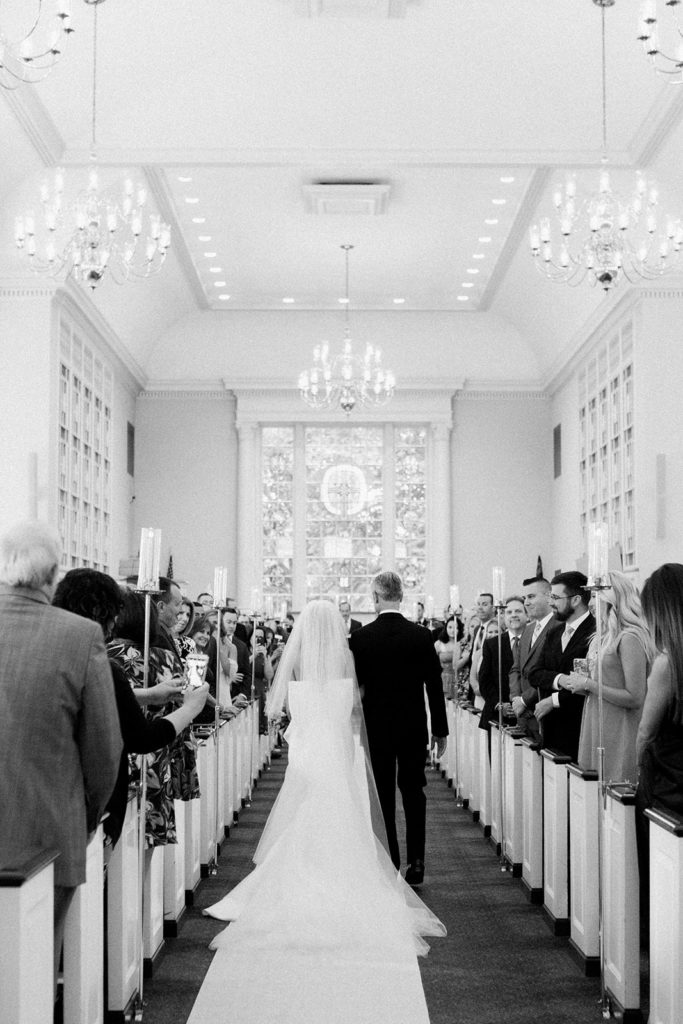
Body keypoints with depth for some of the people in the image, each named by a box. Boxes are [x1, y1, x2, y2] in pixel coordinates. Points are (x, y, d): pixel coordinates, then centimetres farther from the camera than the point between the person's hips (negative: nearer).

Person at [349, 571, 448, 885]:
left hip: (376, 729, -1)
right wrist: (440, 729, 6)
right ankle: (416, 863, 9)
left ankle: (389, 866, 9)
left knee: (383, 796, 7)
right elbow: (435, 686, -2)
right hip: (414, 727, 1)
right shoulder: (422, 636, -6)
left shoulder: (360, 638, -9)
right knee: (413, 791, 13)